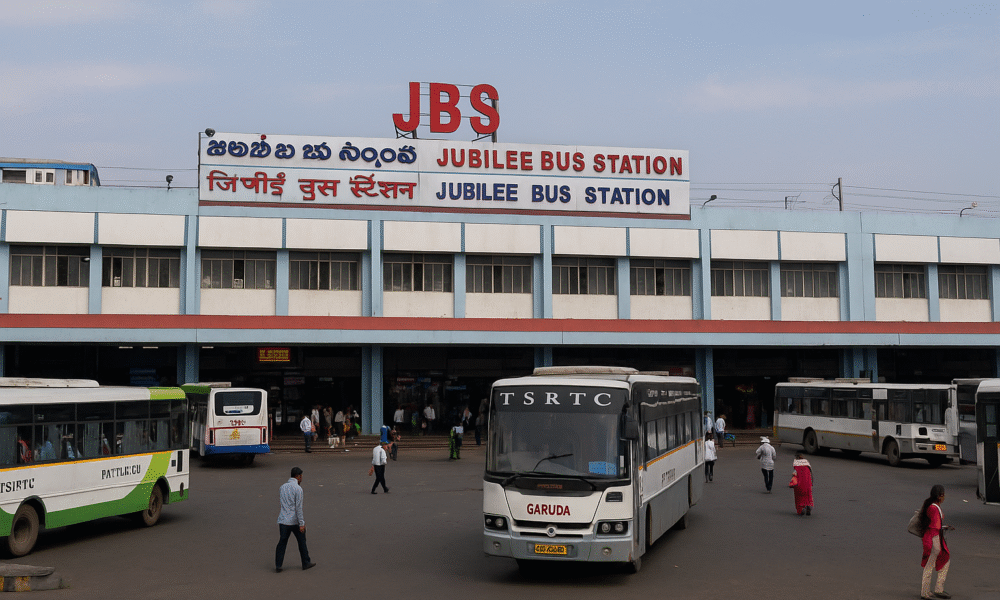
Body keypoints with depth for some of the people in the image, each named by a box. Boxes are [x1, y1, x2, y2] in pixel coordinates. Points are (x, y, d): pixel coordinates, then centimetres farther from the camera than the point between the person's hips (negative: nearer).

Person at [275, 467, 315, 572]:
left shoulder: (282, 487, 7)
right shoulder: (297, 489, -13)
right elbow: (298, 507, -16)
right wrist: (301, 524, -14)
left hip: (283, 520, 5)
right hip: (295, 521, -5)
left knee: (282, 543, 8)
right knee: (302, 542, 11)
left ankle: (278, 566, 4)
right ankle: (306, 563, 22)